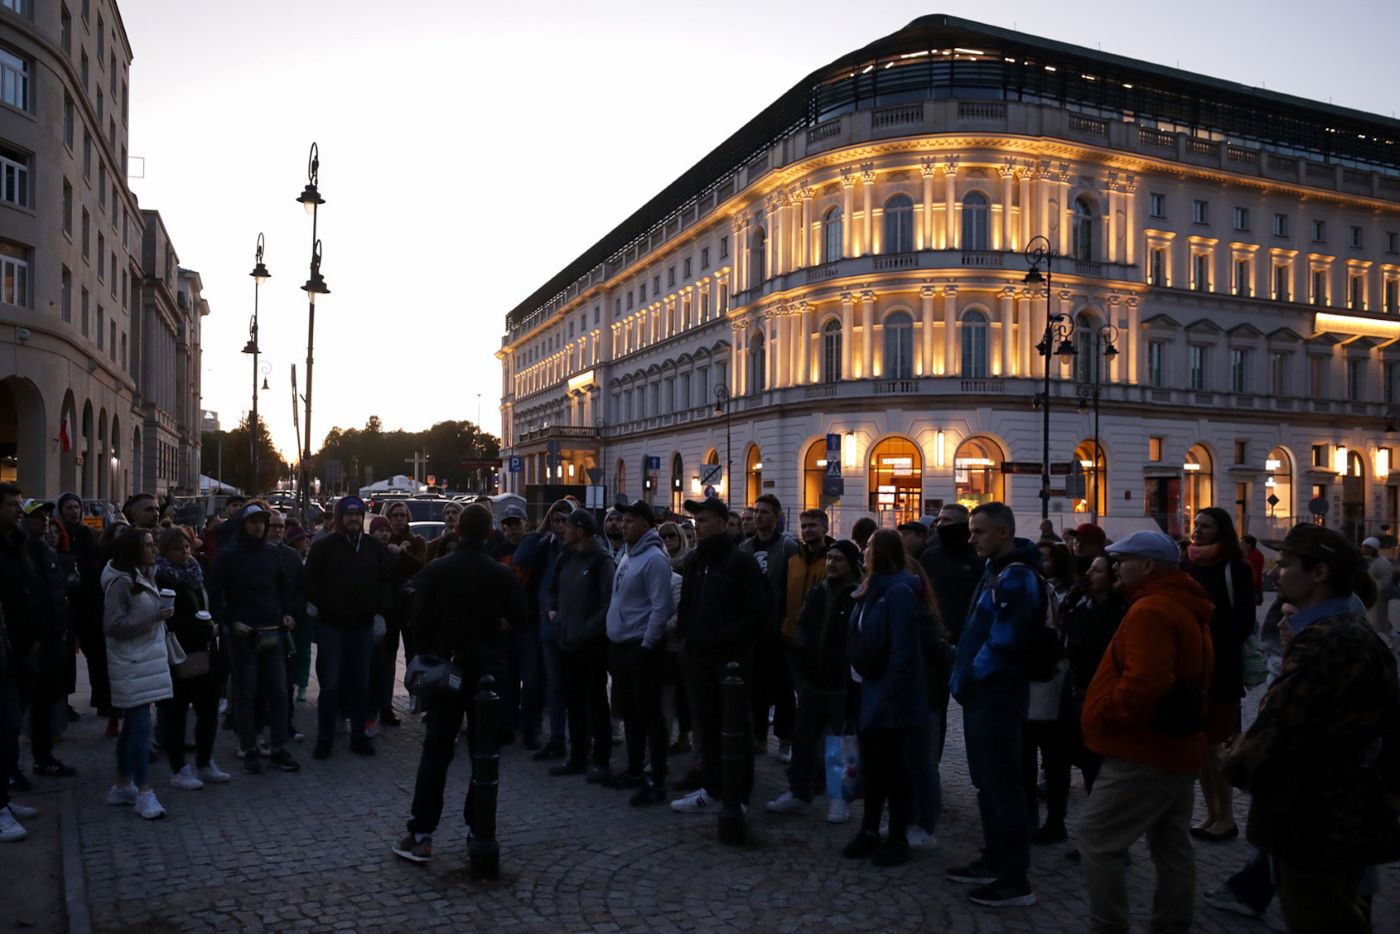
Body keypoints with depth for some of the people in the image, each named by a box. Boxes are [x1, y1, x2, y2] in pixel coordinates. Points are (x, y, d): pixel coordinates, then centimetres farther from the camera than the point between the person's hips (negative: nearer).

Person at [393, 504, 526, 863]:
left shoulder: (435, 571, -6)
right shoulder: (504, 575, -5)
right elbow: (518, 621, 3)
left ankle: (421, 834, 0)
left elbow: (419, 621, -4)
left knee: (435, 752, 3)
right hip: (489, 672, 1)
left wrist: (429, 657, 8)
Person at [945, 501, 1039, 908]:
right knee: (987, 782, 18)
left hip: (998, 695, -10)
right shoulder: (997, 571, 14)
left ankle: (1015, 880, 7)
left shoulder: (1015, 577, -18)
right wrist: (964, 676, 12)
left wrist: (969, 678, -14)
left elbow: (1003, 642, -26)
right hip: (982, 693, 10)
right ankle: (994, 860, 31)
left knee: (1002, 785, -2)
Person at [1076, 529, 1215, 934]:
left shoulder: (1150, 611, -20)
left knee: (1097, 838, -4)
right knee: (1172, 845, 16)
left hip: (1143, 752, -11)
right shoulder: (1186, 608, 15)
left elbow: (1144, 684, -31)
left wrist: (1099, 713, -19)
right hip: (1174, 747, 11)